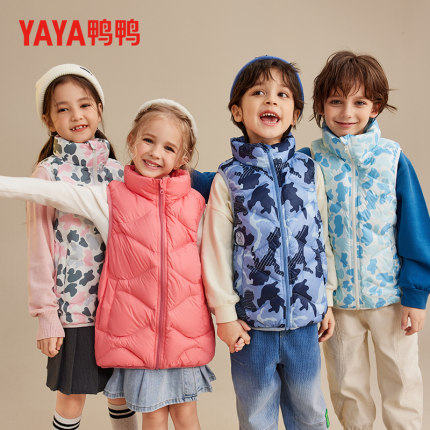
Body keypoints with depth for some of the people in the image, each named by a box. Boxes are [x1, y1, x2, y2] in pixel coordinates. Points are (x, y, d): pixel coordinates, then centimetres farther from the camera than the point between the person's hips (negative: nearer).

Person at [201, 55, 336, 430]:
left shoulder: (310, 170, 0)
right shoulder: (228, 179, -6)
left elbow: (323, 237, 6)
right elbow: (216, 250, -5)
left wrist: (327, 300, 9)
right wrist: (225, 314, -5)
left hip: (305, 317, 2)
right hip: (251, 321, -2)